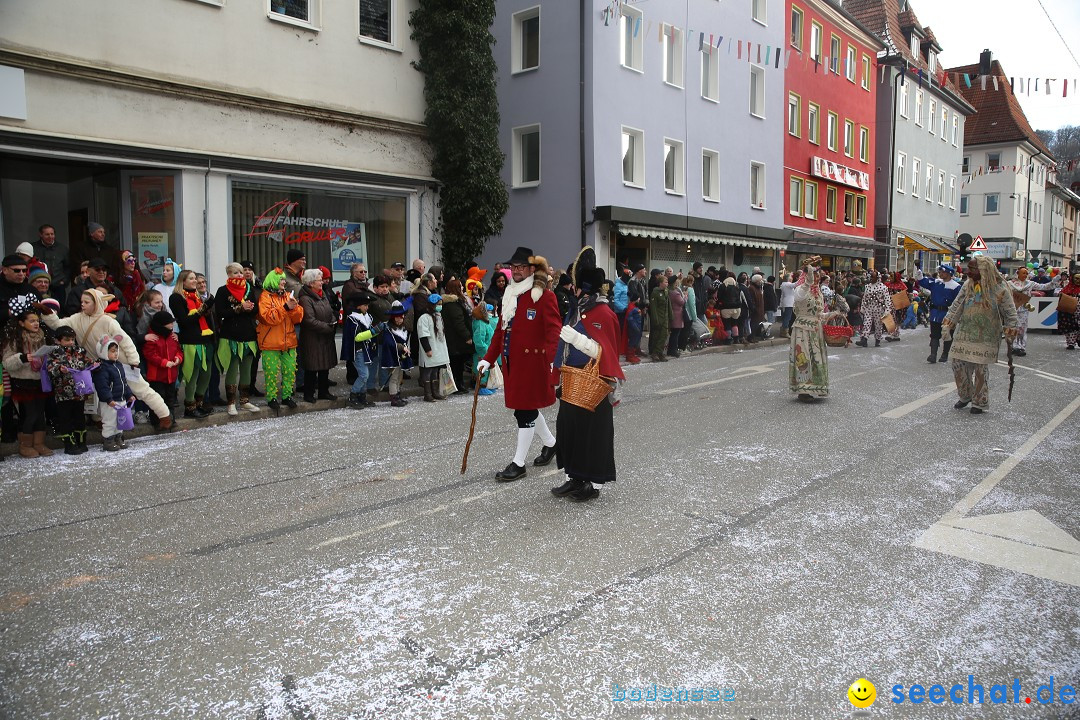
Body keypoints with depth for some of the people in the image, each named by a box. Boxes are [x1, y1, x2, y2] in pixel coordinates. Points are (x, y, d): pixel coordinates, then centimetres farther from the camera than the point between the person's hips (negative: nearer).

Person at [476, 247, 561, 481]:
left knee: (525, 411, -2)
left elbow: (554, 330, -17)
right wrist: (488, 358, 13)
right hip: (512, 363, 8)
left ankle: (518, 463, 7)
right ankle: (550, 443, 39)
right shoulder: (510, 295, 14)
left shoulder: (544, 296, -9)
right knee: (527, 408, 17)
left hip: (533, 363, -8)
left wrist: (552, 358, -30)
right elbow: (501, 329, 17)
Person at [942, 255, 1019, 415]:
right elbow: (957, 304, 9)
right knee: (958, 365, 5)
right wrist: (949, 319, -2)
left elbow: (1010, 311, -3)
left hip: (985, 338, -5)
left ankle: (980, 402, 16)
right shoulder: (967, 285, 6)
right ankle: (965, 396, 26)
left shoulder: (999, 289, -7)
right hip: (964, 334, 5)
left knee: (981, 369, 0)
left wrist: (1011, 327, -14)